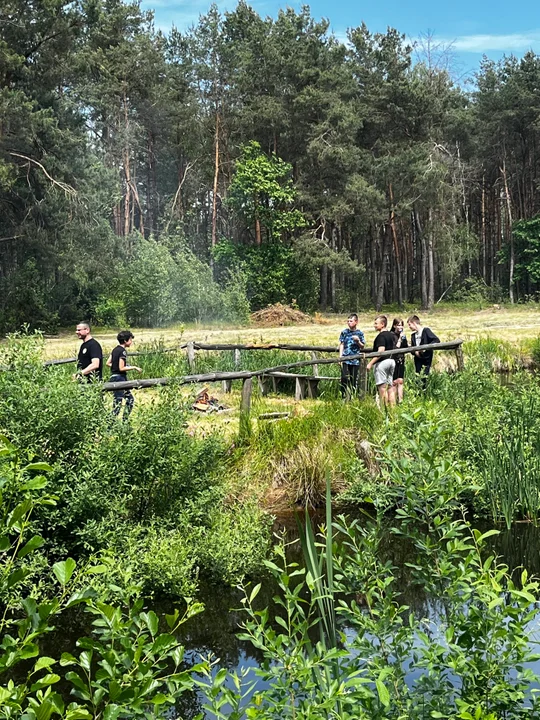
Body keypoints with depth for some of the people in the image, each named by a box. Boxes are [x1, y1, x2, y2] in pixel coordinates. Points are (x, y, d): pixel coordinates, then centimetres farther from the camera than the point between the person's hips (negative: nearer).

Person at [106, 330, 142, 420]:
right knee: (118, 403, -6)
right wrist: (134, 367, -11)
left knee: (130, 398, 17)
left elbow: (108, 363, 13)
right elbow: (121, 368, -19)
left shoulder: (115, 349, 10)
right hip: (119, 378, -10)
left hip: (114, 377, 10)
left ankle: (125, 421, 18)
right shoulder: (123, 351, -16)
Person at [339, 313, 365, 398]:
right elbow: (341, 345, 9)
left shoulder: (360, 333, 5)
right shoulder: (344, 332, 7)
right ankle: (344, 397, -3)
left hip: (355, 360, 0)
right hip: (345, 359, 0)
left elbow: (362, 347, 8)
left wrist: (358, 341, -12)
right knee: (344, 378, -11)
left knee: (353, 380, 4)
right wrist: (340, 357, 2)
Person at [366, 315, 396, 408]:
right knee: (390, 386, 10)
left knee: (382, 387, -4)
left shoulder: (381, 336, -15)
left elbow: (381, 351, -23)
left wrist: (370, 363, -23)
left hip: (382, 362, -9)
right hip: (391, 361, 9)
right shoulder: (392, 335, 13)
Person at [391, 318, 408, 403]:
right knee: (395, 382, -1)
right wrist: (400, 338, -18)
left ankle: (400, 400, 1)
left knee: (400, 381, 2)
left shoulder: (402, 335, 10)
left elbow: (406, 347, 7)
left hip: (401, 361, 5)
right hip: (394, 360, -5)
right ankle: (394, 400, 4)